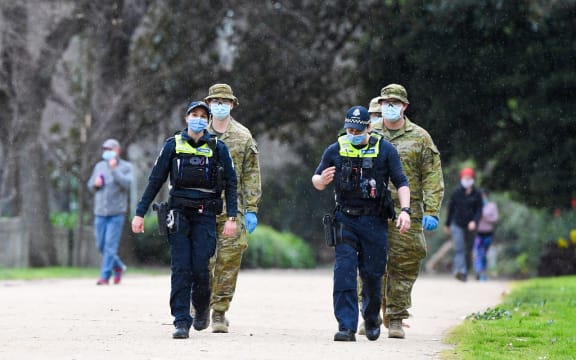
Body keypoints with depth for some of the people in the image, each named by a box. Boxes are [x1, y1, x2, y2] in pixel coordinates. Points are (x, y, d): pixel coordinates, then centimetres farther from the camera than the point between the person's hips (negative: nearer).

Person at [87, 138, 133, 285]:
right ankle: (118, 267, 27)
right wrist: (96, 183, -4)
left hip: (116, 213, -5)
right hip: (100, 213, 5)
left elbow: (127, 184, -15)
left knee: (110, 245, -9)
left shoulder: (126, 167, 0)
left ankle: (104, 277, -6)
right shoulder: (99, 166, 12)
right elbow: (90, 186, 19)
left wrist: (114, 169, -18)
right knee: (101, 246, 6)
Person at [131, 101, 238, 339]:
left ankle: (202, 307, 20)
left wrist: (231, 217, -3)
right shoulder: (173, 145, 5)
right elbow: (155, 181, 7)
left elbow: (230, 184, 6)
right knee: (180, 268, -6)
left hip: (205, 214, -1)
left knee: (200, 266, -8)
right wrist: (140, 213, 3)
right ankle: (181, 322, -4)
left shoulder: (217, 148, 5)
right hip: (179, 212, 1)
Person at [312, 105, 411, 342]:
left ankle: (371, 318, 31)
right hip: (345, 220, 1)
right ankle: (346, 327, -14)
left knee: (372, 274, 5)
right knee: (344, 271, -13)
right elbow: (316, 181, 12)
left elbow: (401, 183, -1)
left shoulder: (385, 150, -1)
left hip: (374, 222, -1)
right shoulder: (335, 151, 3)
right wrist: (322, 180, -12)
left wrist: (405, 210, -16)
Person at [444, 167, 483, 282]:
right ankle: (460, 271, -31)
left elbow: (479, 210, -1)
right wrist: (447, 225, 13)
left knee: (468, 250, 9)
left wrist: (474, 221, -20)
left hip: (470, 226, 1)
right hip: (457, 224, -1)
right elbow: (450, 208, 8)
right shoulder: (456, 193, 0)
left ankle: (465, 272, 23)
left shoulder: (476, 194, 0)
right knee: (459, 248, -17)